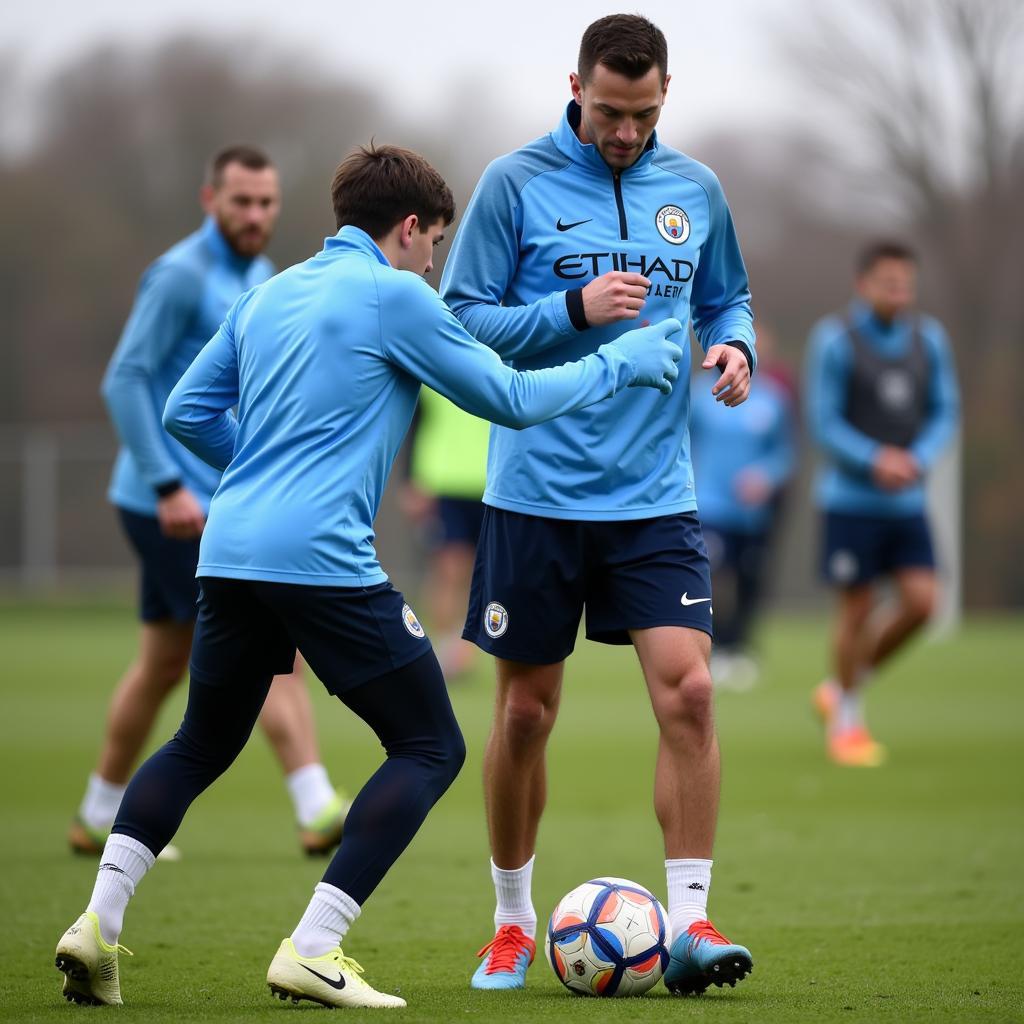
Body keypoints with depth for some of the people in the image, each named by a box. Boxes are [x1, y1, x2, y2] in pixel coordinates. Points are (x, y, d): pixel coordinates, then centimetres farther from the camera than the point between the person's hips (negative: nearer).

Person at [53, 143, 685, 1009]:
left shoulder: (269, 295, 18)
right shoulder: (394, 296, -3)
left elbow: (188, 411, 19)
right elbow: (510, 399, 1)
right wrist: (619, 364, 13)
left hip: (229, 551, 7)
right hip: (323, 561, -7)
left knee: (202, 744, 22)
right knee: (431, 748, 3)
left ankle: (99, 921, 4)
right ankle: (313, 951, -8)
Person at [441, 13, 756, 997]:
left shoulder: (694, 190, 6)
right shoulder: (515, 183, -4)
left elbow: (727, 298, 20)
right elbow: (463, 319, -4)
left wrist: (734, 346, -2)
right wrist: (574, 309, -18)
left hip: (655, 496, 2)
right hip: (536, 495, -2)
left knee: (687, 693, -11)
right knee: (525, 712, 5)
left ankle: (688, 923, -7)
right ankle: (512, 925, 21)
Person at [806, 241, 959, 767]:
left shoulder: (928, 338, 4)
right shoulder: (834, 339, -10)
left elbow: (945, 412, 8)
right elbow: (822, 421, -11)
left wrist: (918, 459, -11)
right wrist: (874, 460, -23)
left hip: (906, 501, 5)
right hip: (850, 500, -5)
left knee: (921, 601, -5)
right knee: (858, 608, -3)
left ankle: (840, 690, 16)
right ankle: (845, 722, 16)